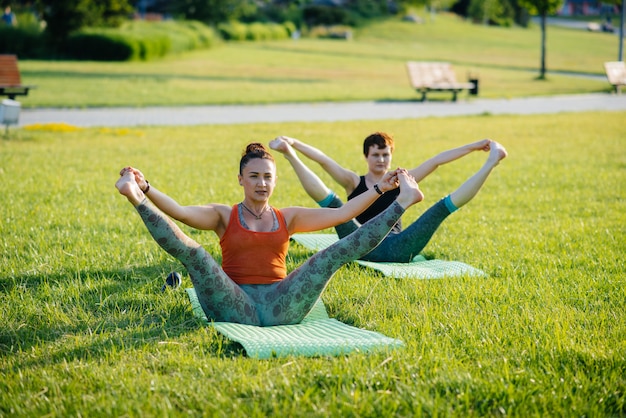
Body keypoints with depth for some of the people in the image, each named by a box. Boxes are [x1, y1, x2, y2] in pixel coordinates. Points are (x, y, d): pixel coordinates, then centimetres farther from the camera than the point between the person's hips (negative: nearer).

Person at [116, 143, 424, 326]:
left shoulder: (288, 217, 18)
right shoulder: (224, 216, 11)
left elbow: (342, 214, 13)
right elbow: (180, 212, -5)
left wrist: (379, 190, 4)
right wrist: (146, 191, -21)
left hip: (280, 304, 2)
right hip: (236, 304, -2)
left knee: (334, 254, -13)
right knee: (192, 253, -26)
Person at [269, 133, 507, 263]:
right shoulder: (354, 182, 15)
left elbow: (436, 161, 12)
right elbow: (324, 160, 1)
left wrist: (474, 147, 6)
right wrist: (293, 145, -15)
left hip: (397, 248, 1)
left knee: (443, 206, -11)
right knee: (332, 203, -23)